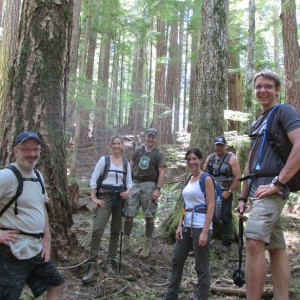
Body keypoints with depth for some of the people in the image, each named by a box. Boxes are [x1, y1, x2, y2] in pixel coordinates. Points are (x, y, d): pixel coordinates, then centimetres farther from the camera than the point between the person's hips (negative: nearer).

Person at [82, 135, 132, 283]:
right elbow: (93, 179, -2)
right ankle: (92, 265, -7)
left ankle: (111, 261, 23)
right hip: (105, 196, -4)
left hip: (120, 198, 4)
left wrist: (127, 192, -7)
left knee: (116, 231, 10)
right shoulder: (104, 159, 0)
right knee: (97, 229, -14)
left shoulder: (126, 163, 10)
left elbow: (129, 182, 14)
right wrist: (94, 197, -9)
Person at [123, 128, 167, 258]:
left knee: (149, 216, 0)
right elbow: (131, 167, 15)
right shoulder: (138, 151, 12)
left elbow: (162, 173, -5)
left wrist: (157, 189, -14)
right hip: (136, 183, 3)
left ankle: (147, 245, 12)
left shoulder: (159, 154, 2)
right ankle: (126, 242, 11)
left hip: (150, 185, -3)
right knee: (128, 214, 0)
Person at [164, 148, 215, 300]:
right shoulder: (189, 179, 13)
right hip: (187, 226, 8)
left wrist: (205, 231, -19)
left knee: (201, 266, 2)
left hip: (201, 226, -8)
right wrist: (180, 225, 8)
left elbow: (211, 207, -14)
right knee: (177, 260, 14)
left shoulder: (206, 179, -9)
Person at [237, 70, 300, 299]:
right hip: (258, 188, 9)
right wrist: (243, 197, 17)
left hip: (271, 188, -9)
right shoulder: (257, 123, 22)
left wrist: (277, 183, -20)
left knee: (254, 242, -20)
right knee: (277, 248, 8)